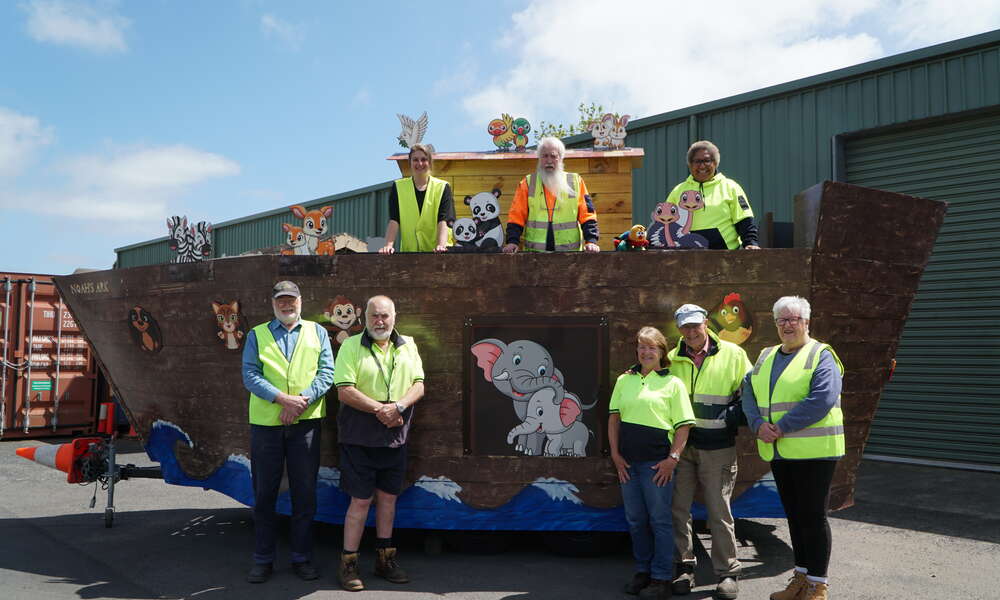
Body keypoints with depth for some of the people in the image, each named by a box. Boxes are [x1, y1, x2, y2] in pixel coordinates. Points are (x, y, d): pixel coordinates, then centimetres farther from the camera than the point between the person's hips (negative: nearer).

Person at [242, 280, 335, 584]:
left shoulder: (317, 332, 10)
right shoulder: (256, 335, 9)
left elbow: (326, 373, 0)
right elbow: (250, 376, -3)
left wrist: (301, 401, -14)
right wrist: (283, 399, -17)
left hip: (306, 422, 0)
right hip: (265, 422, 0)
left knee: (305, 494, 6)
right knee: (264, 494, 7)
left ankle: (302, 557, 19)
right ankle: (263, 560, 19)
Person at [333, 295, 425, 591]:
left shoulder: (407, 346, 9)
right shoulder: (352, 346, -4)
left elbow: (418, 385, 3)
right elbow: (344, 391, -12)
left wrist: (399, 406, -15)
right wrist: (379, 409, -17)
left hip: (395, 436, 4)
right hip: (360, 437, -4)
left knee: (388, 497, 13)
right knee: (361, 500, -1)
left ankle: (385, 559, 27)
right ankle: (348, 564, 12)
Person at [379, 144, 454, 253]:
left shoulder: (442, 188, 6)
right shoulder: (398, 187, 10)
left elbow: (443, 221, -6)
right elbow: (394, 221, 1)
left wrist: (441, 246, -22)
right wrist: (389, 245, -15)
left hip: (435, 253, -1)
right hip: (408, 251, 1)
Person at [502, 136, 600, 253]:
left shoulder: (576, 182, 9)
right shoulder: (528, 183, 9)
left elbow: (587, 215, 6)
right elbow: (516, 216, 5)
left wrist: (591, 241, -8)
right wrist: (512, 241, -10)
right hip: (535, 252, 0)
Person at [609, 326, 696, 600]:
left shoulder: (673, 383, -1)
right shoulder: (624, 380, 10)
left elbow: (683, 425, -3)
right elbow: (614, 418, 11)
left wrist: (673, 458, -11)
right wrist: (615, 454, 4)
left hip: (657, 462, -4)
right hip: (628, 462, 4)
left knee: (659, 520, 2)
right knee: (635, 520, 13)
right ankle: (642, 571, 27)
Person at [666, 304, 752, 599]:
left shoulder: (733, 354, 0)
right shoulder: (672, 359, 7)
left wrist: (731, 417, -7)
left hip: (718, 447, -3)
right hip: (679, 444, 3)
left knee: (719, 511, 3)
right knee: (678, 508, 6)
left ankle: (728, 573, 16)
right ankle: (684, 567, 20)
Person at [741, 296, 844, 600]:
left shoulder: (821, 355, -7)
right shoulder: (766, 357, 14)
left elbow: (822, 399, -20)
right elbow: (749, 393, 9)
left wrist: (782, 427, -20)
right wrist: (758, 424, -10)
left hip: (813, 450, -6)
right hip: (777, 451, 6)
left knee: (813, 516, 0)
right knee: (794, 515, 15)